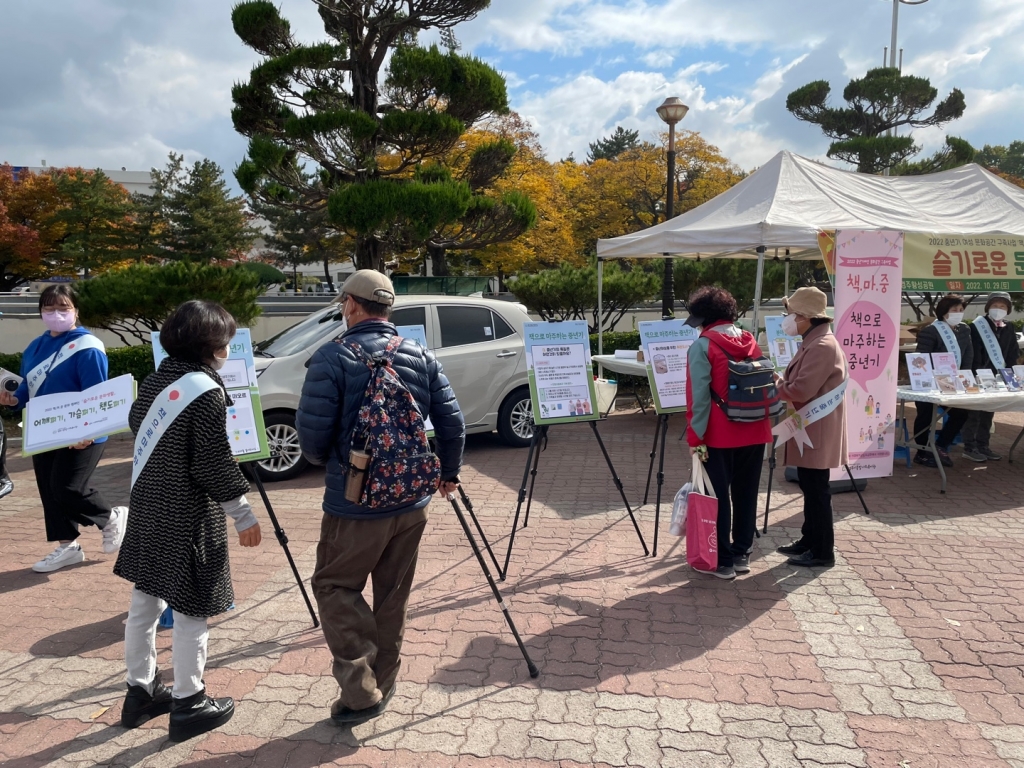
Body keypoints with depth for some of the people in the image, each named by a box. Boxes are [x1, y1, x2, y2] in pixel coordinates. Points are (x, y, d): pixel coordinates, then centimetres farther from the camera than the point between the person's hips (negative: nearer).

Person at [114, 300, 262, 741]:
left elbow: (137, 426, 20)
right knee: (189, 612, 3)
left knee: (144, 602, 17)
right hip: (189, 518, -8)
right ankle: (188, 705, 15)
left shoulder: (154, 380, 5)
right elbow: (214, 465, -19)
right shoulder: (206, 393, -19)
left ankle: (140, 691, 31)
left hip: (148, 509, 8)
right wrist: (243, 515, -11)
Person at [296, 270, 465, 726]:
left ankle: (361, 692, 9)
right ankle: (382, 685, 32)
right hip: (412, 500, 5)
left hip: (354, 503, -5)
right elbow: (452, 422, 2)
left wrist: (325, 461, 9)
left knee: (334, 586, 13)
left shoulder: (333, 358, -11)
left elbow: (311, 432, -13)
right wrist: (449, 472, 18)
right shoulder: (421, 356, 3)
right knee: (393, 595, 17)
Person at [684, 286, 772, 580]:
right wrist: (766, 423, 19)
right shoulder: (751, 341, 8)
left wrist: (695, 436, -10)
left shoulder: (702, 346, -10)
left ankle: (723, 561, 12)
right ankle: (741, 554, 24)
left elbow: (699, 395, -14)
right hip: (754, 432, 6)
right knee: (746, 494, 14)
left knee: (718, 496, 5)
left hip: (719, 434, -5)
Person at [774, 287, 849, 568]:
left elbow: (801, 390, -26)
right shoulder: (814, 343, 14)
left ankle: (823, 551, 8)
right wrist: (780, 383, 1)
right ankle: (810, 540, 28)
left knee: (816, 491, -2)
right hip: (809, 430, 11)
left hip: (817, 432, -11)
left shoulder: (822, 346, -21)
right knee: (810, 488, 17)